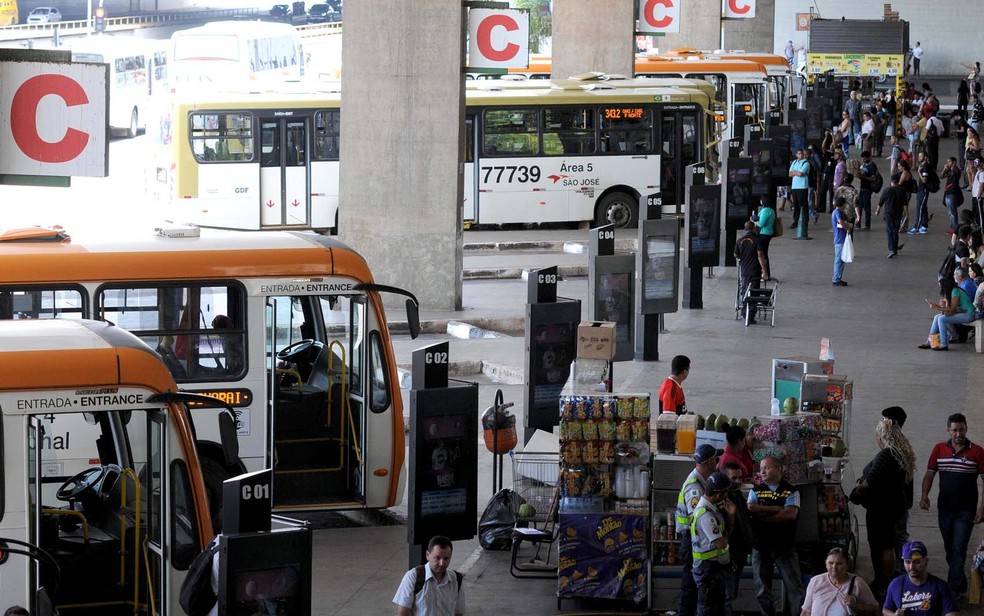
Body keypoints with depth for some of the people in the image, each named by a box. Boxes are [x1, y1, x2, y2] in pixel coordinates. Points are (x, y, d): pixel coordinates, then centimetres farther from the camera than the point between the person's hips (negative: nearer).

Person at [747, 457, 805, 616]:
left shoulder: (791, 491, 4)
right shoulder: (756, 491, 11)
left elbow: (791, 513, -13)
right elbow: (751, 508, -9)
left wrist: (762, 514, -9)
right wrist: (778, 509, -11)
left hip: (785, 547, -2)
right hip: (760, 547, 2)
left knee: (794, 587, -6)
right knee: (762, 590, 5)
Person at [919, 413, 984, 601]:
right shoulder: (939, 449, 3)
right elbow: (929, 474, 6)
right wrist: (924, 495, -11)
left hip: (966, 510, -4)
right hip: (945, 508, 4)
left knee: (958, 550, -10)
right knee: (949, 549, 13)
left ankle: (953, 589, -10)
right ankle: (960, 585, 29)